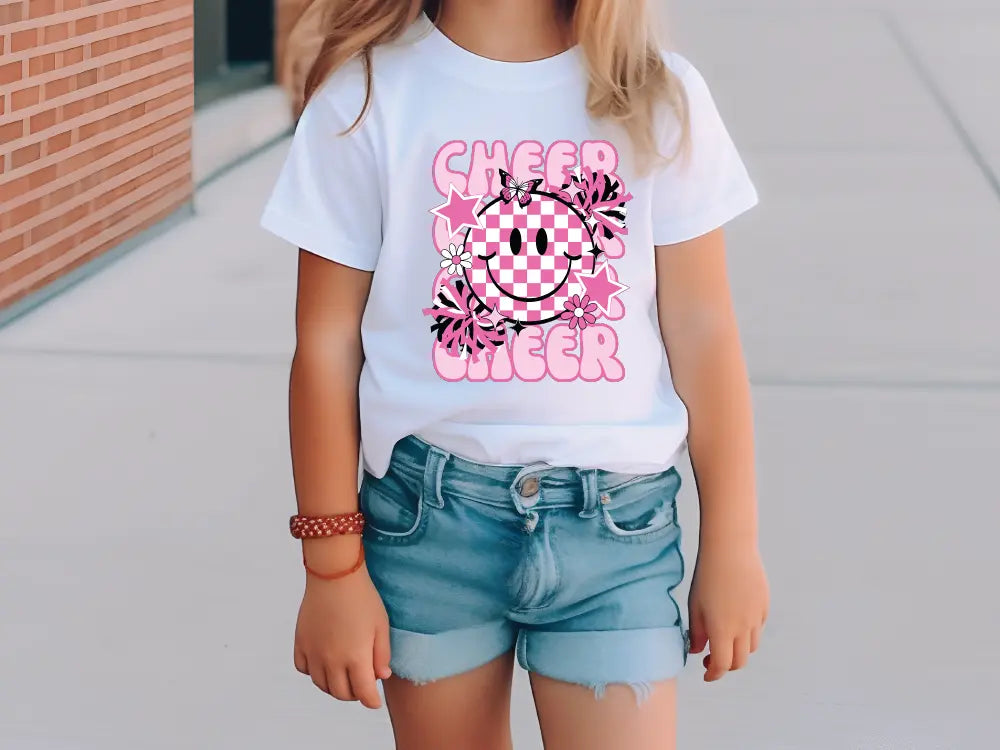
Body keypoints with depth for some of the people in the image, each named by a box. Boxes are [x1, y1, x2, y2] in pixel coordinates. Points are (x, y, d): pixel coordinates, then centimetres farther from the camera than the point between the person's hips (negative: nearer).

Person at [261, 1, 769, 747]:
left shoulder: (658, 98, -4)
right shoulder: (369, 95, -6)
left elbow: (701, 332, 2)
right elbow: (327, 344, -2)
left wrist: (732, 542, 5)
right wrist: (333, 565, 0)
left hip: (615, 518, 0)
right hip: (427, 513, 0)